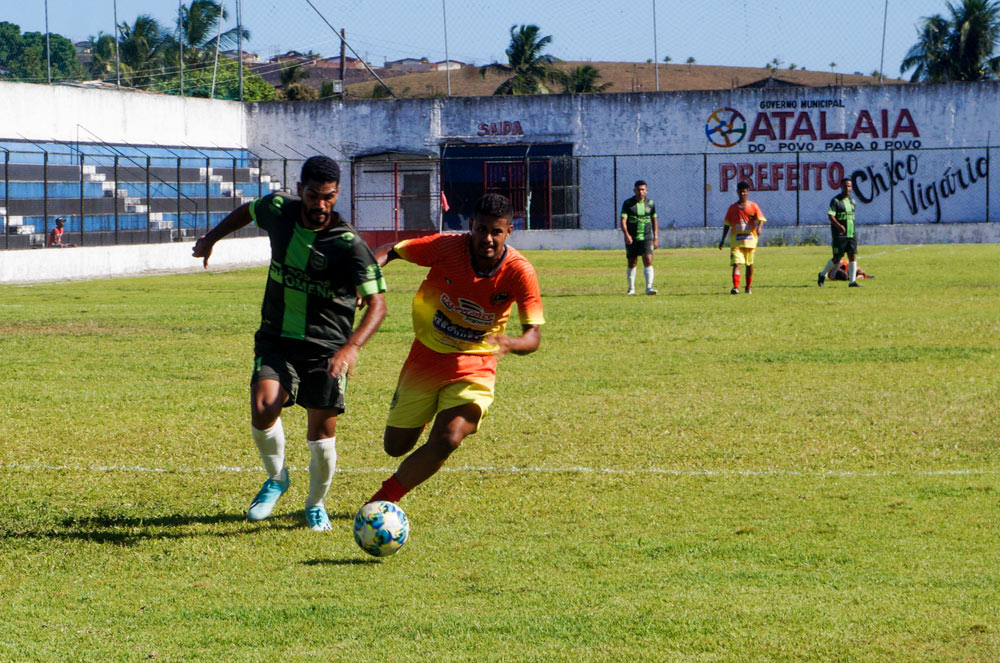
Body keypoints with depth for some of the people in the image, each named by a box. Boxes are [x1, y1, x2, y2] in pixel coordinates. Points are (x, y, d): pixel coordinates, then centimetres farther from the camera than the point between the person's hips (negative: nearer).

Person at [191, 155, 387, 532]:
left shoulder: (348, 244, -18)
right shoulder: (279, 210, -6)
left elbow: (376, 303, -21)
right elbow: (249, 210, 20)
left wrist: (352, 347, -37)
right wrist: (212, 237, 31)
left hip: (327, 348, -2)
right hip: (276, 340, 2)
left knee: (322, 434, -1)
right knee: (263, 409, -21)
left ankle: (316, 504, 28)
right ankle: (277, 478, 9)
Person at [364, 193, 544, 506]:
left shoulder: (519, 272, -20)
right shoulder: (446, 247, -19)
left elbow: (534, 335, -20)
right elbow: (390, 251, -6)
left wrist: (509, 344, -43)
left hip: (474, 367, -1)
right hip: (426, 358, 1)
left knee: (447, 441, -23)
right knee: (396, 446, 7)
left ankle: (384, 498, -2)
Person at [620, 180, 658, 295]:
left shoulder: (650, 204, 4)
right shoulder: (627, 204, -4)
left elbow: (654, 221, 15)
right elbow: (623, 221, -13)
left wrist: (656, 238, 12)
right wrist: (626, 235, -29)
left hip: (646, 238, 1)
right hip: (631, 239, -1)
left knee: (648, 262, -16)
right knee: (632, 264, 10)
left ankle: (649, 287, -22)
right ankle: (631, 288, 26)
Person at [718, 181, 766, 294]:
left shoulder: (753, 206, 3)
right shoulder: (732, 208, 8)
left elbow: (760, 218, -8)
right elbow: (727, 224, 11)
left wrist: (759, 227, -30)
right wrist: (722, 240, 9)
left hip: (750, 239, 0)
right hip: (736, 240, 0)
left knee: (750, 264, 10)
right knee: (736, 264, -14)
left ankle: (748, 287, 24)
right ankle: (735, 287, -24)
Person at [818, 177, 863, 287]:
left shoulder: (852, 201, 13)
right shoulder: (835, 201, -7)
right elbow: (830, 216, -16)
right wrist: (839, 226, -32)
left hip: (851, 233, 6)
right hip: (839, 234, -6)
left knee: (853, 256, -5)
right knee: (837, 258, -1)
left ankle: (852, 281, -4)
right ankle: (822, 275, 21)